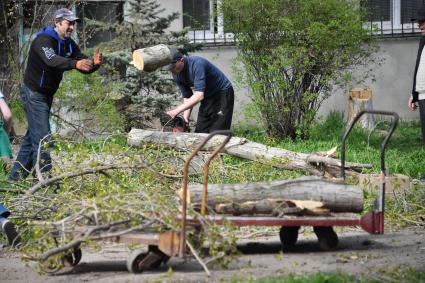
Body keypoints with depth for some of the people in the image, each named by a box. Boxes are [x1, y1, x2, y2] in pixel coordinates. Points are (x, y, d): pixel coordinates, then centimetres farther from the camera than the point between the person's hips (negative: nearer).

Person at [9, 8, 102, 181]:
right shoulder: (43, 40, -22)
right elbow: (52, 60, -43)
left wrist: (94, 64, -27)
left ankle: (17, 174, 24)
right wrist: (75, 63, -58)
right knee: (42, 137, -15)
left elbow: (84, 68, -4)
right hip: (33, 93, -9)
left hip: (47, 95, 9)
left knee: (32, 136, 15)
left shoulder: (69, 45, 3)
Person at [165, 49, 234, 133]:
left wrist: (177, 110, -40)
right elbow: (187, 97, -1)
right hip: (207, 98, 8)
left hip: (222, 94, -8)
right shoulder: (177, 75, -7)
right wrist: (185, 118, -17)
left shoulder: (196, 64, -31)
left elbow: (199, 95, -38)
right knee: (200, 132, 2)